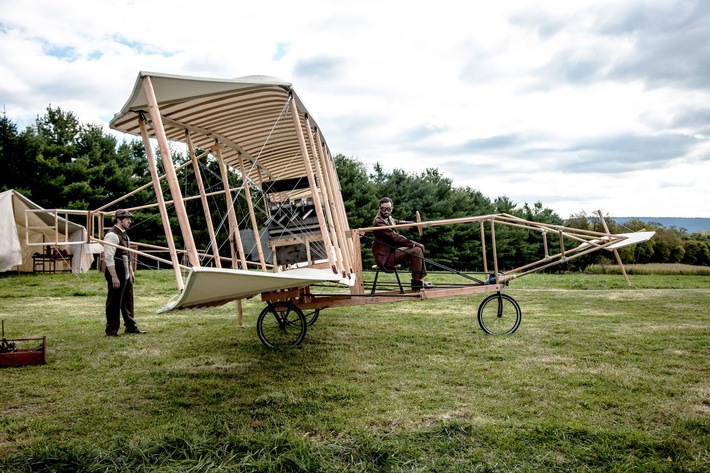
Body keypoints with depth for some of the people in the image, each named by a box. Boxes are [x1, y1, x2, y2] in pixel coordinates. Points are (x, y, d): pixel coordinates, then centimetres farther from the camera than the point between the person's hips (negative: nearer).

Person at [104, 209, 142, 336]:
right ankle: (111, 330, 8)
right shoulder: (112, 235, -16)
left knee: (128, 301, 16)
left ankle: (131, 327, 26)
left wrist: (131, 272, 21)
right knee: (114, 303, -1)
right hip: (116, 274, -10)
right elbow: (108, 258, -20)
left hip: (126, 274, 10)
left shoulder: (124, 234, 15)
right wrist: (114, 278, -22)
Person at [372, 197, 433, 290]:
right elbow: (395, 237, -24)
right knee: (416, 250, -20)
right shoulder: (378, 222, -20)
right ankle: (416, 282, -9)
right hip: (385, 257, -10)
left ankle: (420, 278, 14)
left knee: (420, 247, 15)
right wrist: (414, 244, -19)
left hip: (391, 250, 10)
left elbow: (398, 222, 33)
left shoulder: (389, 218, 9)